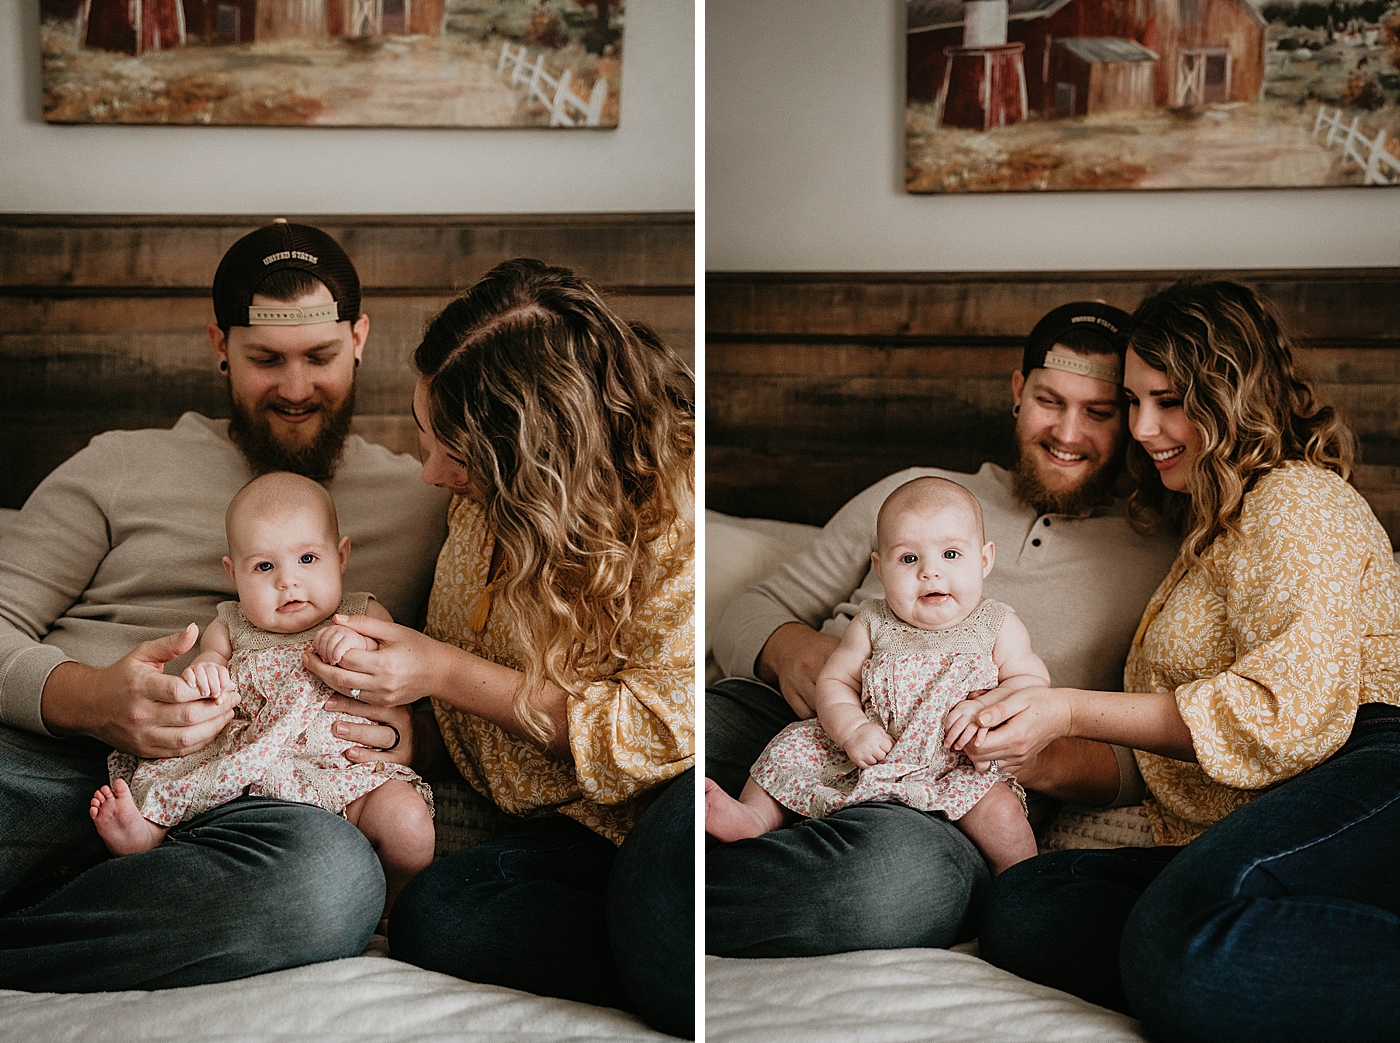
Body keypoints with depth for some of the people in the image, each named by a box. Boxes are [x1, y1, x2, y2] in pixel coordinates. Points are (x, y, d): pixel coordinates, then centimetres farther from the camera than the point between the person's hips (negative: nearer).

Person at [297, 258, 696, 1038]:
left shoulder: (679, 496, -13)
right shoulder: (483, 514, 9)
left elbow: (660, 728, -16)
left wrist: (448, 674, -13)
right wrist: (413, 740, -3)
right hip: (590, 828, 7)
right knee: (435, 914, -23)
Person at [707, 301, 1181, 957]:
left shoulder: (1162, 571, 18)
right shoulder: (912, 492, 24)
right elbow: (751, 613, 21)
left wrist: (1050, 758, -14)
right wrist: (788, 650, -5)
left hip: (943, 798, -1)